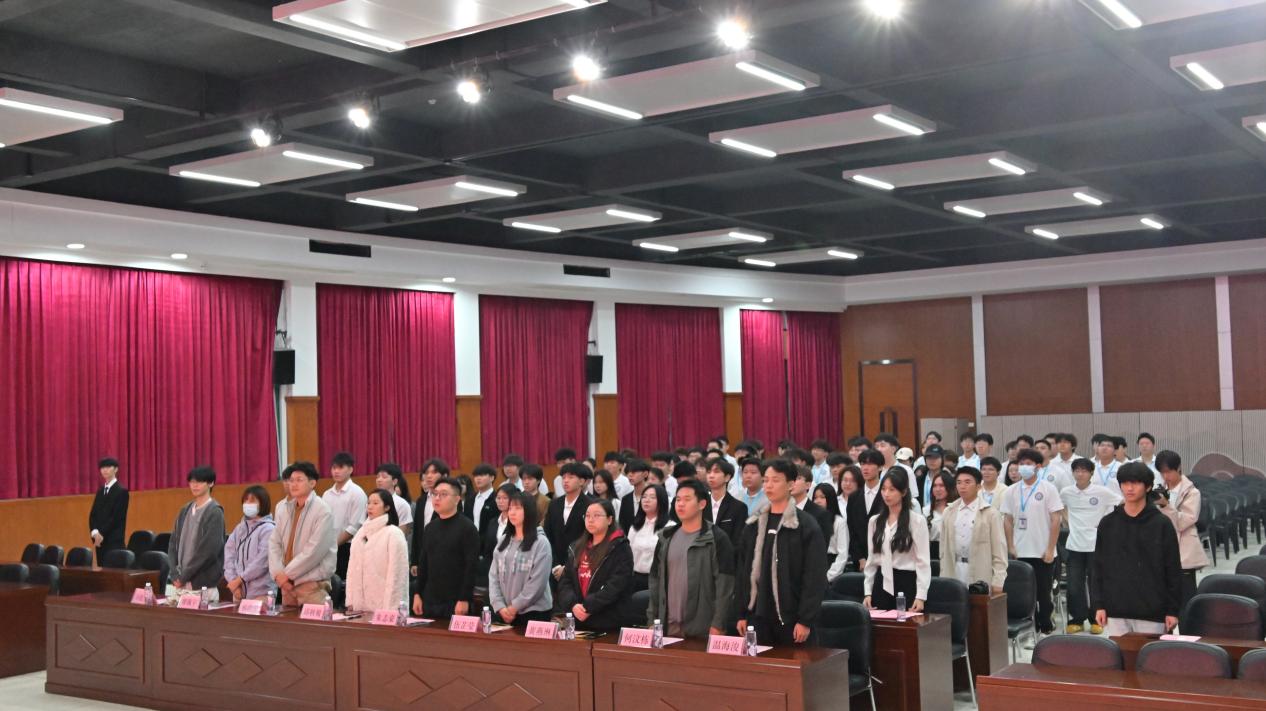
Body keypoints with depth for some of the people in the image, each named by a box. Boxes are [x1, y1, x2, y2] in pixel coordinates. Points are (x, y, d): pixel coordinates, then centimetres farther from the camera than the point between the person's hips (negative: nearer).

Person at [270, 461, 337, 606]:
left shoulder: (322, 511, -11)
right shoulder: (284, 508, 8)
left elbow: (314, 551, -17)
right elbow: (274, 543, 6)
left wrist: (287, 573, -13)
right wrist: (278, 573, -9)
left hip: (313, 584, -6)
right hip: (287, 583, 6)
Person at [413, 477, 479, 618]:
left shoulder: (467, 528, -7)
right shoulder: (430, 527, 12)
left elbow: (471, 566, -12)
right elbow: (423, 563, 15)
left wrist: (464, 600, -17)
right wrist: (418, 594, 10)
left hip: (455, 602, -6)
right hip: (429, 600, 6)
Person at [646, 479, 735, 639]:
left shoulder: (717, 539, -6)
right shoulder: (666, 538, 12)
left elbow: (725, 585, -10)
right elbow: (656, 580, 14)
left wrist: (718, 625, -15)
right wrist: (651, 620, 9)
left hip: (703, 629, -5)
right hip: (669, 626, 5)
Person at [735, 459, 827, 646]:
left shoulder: (807, 526, -5)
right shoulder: (753, 525, 10)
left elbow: (814, 577, -9)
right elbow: (742, 571, 13)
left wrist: (806, 620, -13)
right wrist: (741, 614, 8)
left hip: (791, 617, -4)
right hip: (758, 615, 4)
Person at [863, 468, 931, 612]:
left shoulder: (917, 520, -3)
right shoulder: (875, 521, 11)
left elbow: (923, 561, -6)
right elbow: (871, 560, 12)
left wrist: (921, 596, -13)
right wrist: (867, 592, 6)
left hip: (907, 583, -4)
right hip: (881, 584, 4)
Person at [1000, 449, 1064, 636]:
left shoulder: (1047, 489, -3)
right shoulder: (1012, 491, 5)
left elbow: (1056, 520, -5)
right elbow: (1008, 520, 8)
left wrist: (1050, 549, -9)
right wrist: (1010, 547, 1)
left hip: (1043, 552, -2)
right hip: (1020, 552, 2)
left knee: (1043, 591, 5)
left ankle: (1045, 626, 19)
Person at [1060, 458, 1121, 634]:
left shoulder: (1102, 492, -8)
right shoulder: (1066, 492, 1)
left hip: (1096, 545, -2)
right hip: (1073, 545, 2)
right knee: (1074, 586, 3)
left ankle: (1096, 620, 19)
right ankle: (1076, 620, 15)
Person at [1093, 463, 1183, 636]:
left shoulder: (1161, 524, 0)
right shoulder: (1108, 524, 7)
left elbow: (1173, 570, 1)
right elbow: (1098, 567, 9)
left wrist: (1172, 610, -2)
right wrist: (1098, 604, 2)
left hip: (1152, 612, -2)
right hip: (1116, 611, 2)